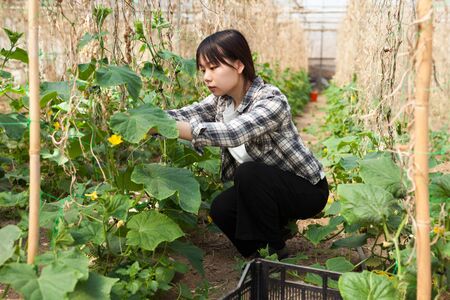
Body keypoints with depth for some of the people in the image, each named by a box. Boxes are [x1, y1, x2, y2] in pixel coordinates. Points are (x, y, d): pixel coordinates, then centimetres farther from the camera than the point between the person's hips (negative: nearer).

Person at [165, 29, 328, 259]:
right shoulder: (222, 98, -4)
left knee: (249, 173, -30)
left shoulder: (271, 101, -28)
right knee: (221, 210, -16)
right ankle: (277, 225, 10)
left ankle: (275, 252, -13)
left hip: (306, 189, -6)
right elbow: (186, 114, -19)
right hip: (264, 188, 7)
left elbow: (233, 133, -45)